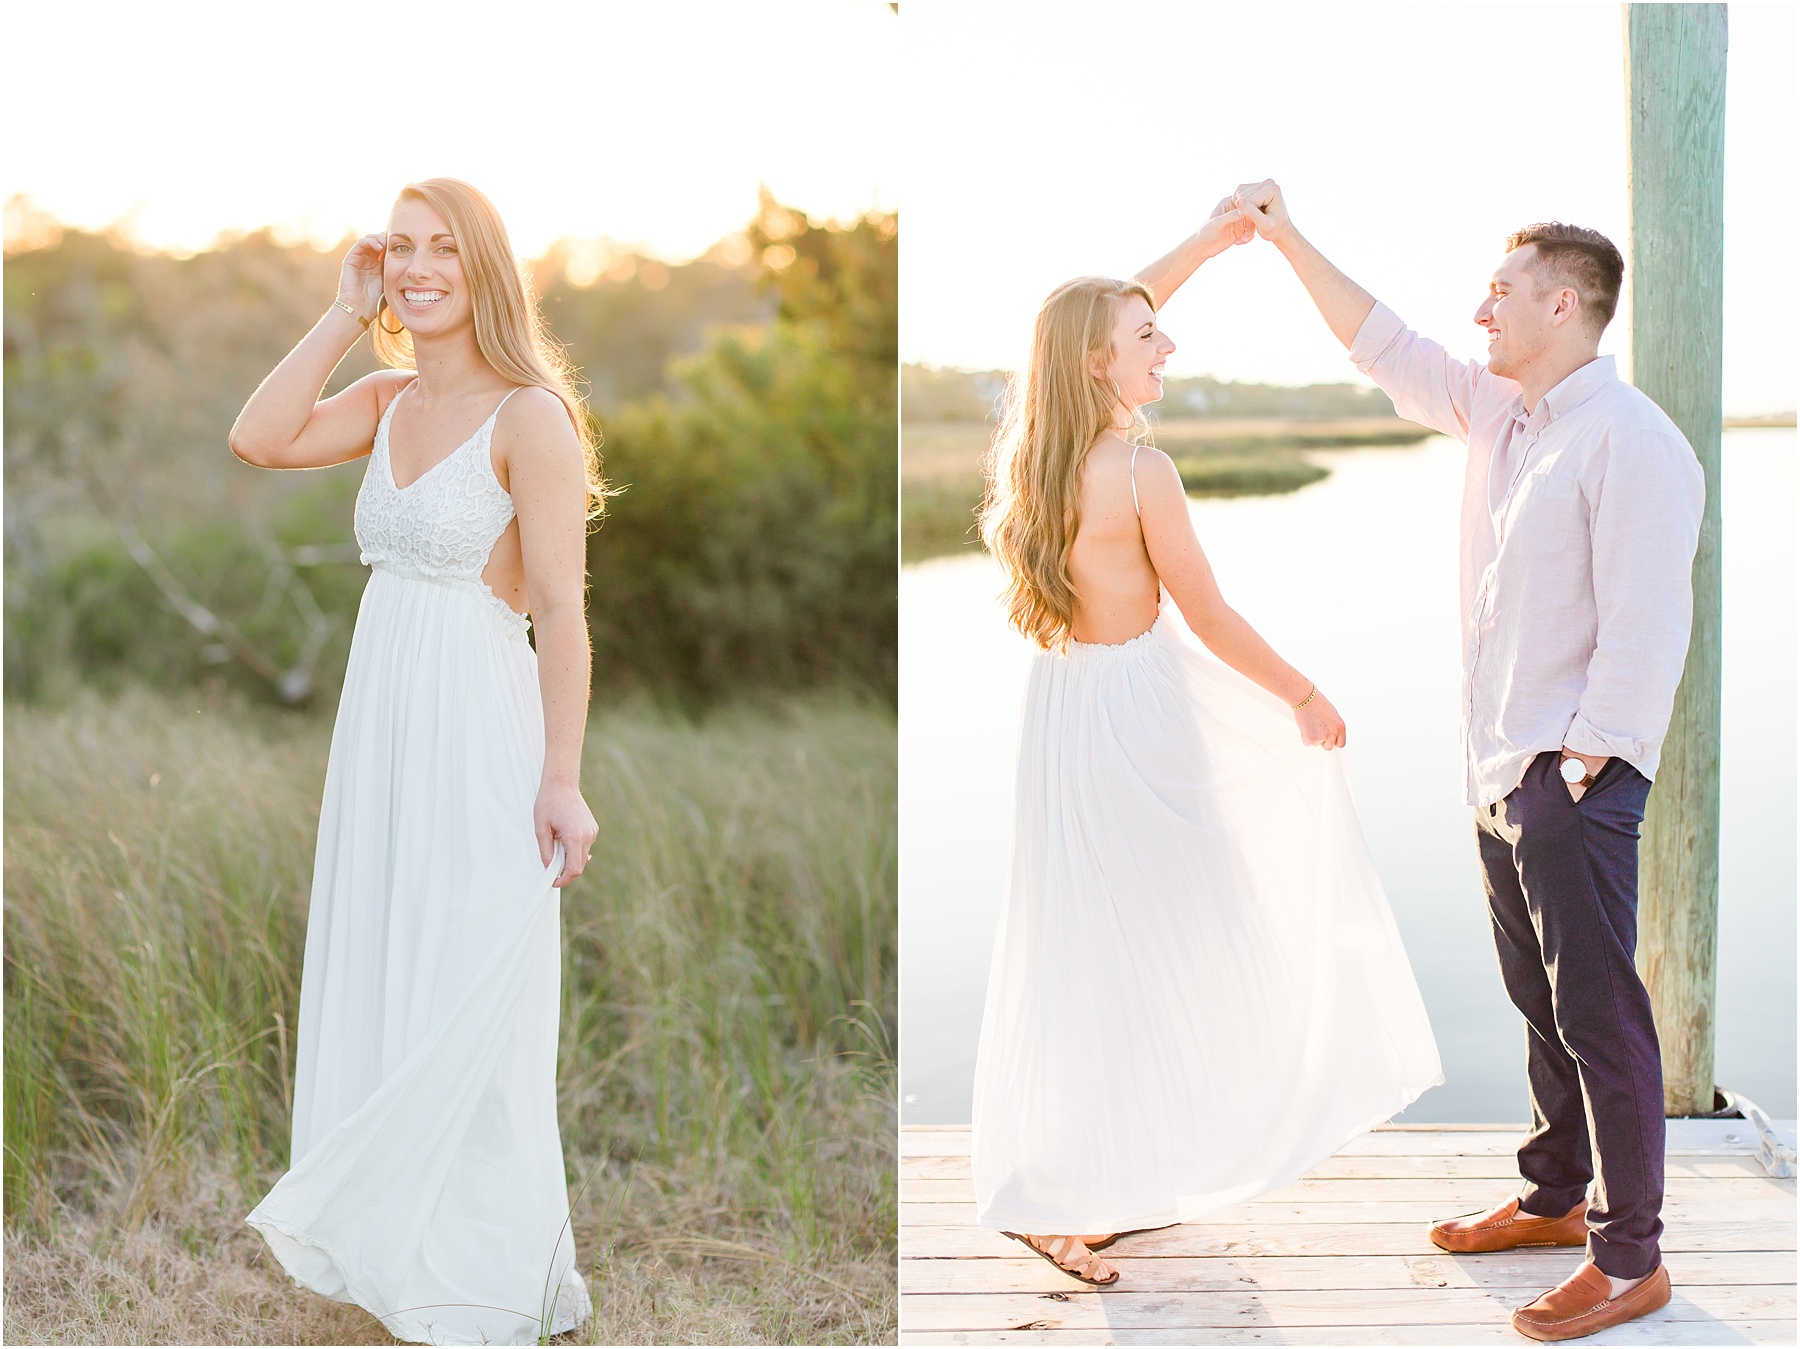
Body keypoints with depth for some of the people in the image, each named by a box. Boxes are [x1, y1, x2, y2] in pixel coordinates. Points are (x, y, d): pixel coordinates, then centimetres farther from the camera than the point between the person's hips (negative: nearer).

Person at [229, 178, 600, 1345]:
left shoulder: (529, 416, -11)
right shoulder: (387, 403, 9)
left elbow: (562, 610, -15)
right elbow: (258, 440, -5)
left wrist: (562, 780, -20)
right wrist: (347, 316, -3)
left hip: (477, 729, -7)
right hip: (382, 722, 7)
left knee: (464, 1015, 3)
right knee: (384, 995, 15)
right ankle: (406, 1251, 32)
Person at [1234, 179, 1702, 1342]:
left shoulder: (1634, 440, -15)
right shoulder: (1496, 411, 12)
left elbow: (1644, 624, -19)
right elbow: (1385, 348, 22)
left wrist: (1581, 764, -20)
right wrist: (1289, 241, 20)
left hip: (1576, 779, -9)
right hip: (1501, 770, 9)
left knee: (1600, 1015, -4)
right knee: (1542, 1003, 19)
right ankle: (1556, 1199, 33)